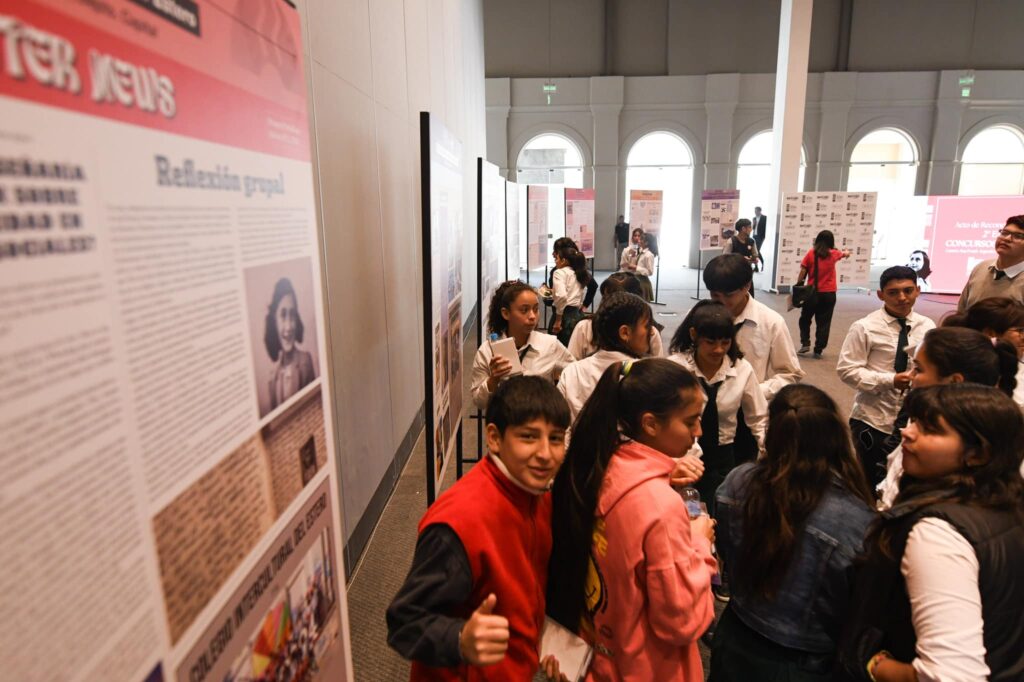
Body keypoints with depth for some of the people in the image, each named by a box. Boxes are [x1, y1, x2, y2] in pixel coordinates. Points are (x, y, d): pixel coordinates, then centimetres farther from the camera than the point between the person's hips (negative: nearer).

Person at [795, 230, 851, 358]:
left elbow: (802, 272, -6)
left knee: (805, 319, 16)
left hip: (813, 292, -1)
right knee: (824, 322, 7)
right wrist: (846, 253, 50)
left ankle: (805, 343, 4)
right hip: (829, 294, 1)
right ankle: (818, 350, 8)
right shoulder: (833, 254, 2)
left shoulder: (810, 254, -5)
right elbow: (845, 254, 27)